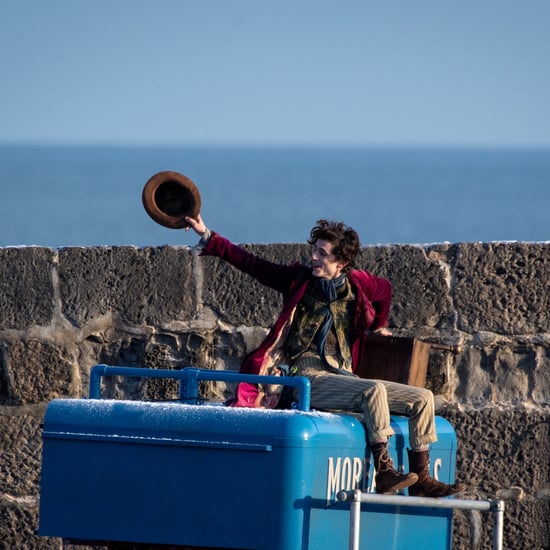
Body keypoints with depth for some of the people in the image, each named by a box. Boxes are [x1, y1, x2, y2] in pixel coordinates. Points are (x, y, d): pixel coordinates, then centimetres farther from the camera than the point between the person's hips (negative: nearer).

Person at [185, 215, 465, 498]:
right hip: (310, 377, -5)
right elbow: (250, 263, 4)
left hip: (345, 377, 5)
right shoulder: (300, 278, 4)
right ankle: (383, 472, -38)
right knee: (374, 390, -33)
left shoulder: (358, 284, 10)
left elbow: (385, 289, 33)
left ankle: (421, 479, -5)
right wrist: (207, 237, 1)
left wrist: (378, 325, 43)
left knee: (423, 399, -6)